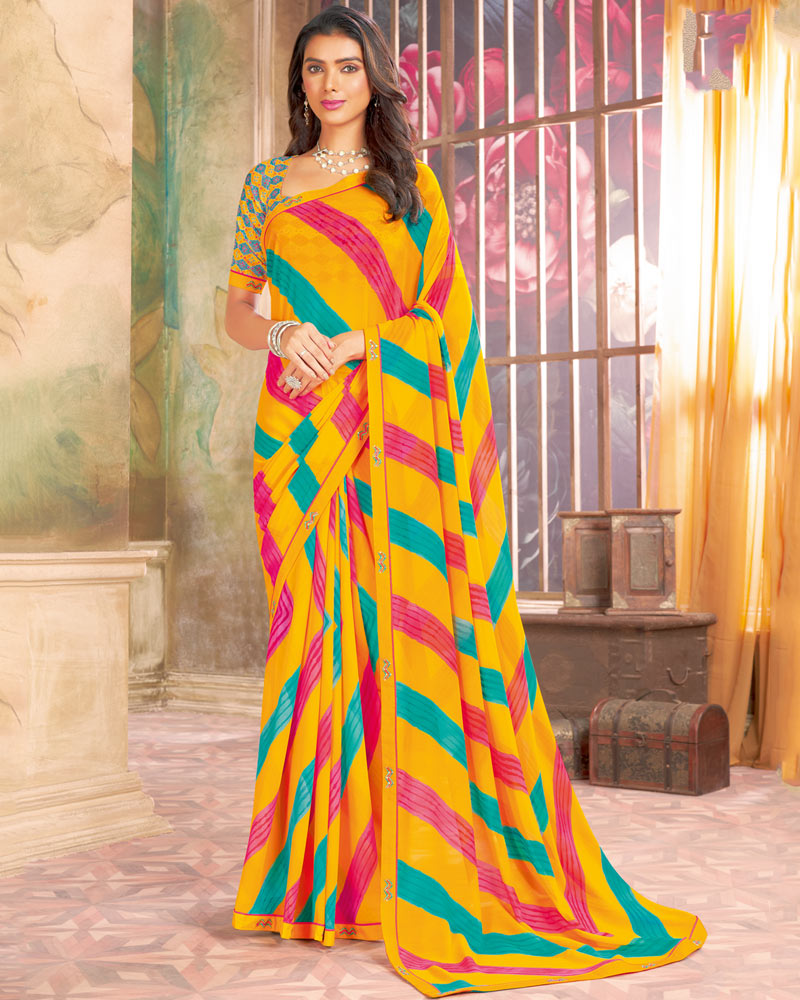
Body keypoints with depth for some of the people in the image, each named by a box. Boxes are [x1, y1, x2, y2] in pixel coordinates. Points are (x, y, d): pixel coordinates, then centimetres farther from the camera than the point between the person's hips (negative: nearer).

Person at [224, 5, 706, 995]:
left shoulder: (411, 185, 10)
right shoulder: (267, 184, 16)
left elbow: (445, 311, 2)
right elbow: (237, 309, 14)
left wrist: (353, 344, -12)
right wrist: (282, 336, -8)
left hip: (389, 433, -2)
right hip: (299, 433, 2)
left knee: (396, 629, -6)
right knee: (312, 627, 0)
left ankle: (414, 870, 1)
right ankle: (314, 867, 7)